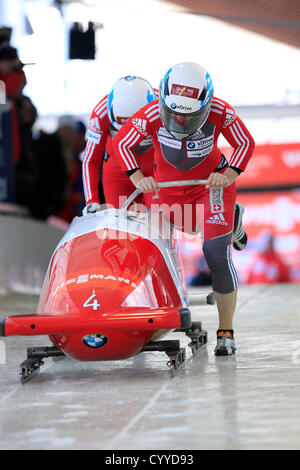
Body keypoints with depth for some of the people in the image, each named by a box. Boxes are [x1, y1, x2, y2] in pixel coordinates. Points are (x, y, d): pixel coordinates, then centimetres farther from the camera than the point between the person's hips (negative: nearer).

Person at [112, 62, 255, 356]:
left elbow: (246, 143, -8)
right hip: (168, 186, 2)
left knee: (216, 252, -15)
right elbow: (121, 143, -10)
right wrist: (139, 179, -23)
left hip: (210, 183, -2)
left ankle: (226, 332, -6)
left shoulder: (219, 112, -24)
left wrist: (228, 176, -22)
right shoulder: (152, 114, -25)